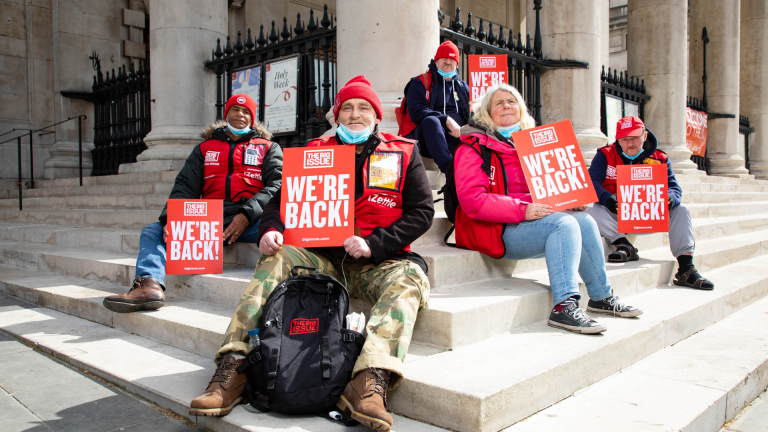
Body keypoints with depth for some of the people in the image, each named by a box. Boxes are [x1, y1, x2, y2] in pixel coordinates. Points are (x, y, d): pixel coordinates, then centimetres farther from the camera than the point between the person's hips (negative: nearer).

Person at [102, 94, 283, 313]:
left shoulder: (268, 148, 18)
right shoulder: (204, 148, 25)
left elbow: (277, 184, 1)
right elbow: (185, 186, 12)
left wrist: (247, 215, -16)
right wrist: (171, 218, -10)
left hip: (249, 220, -3)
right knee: (152, 230, -13)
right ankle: (150, 285, -36)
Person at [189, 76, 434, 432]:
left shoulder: (404, 152, 10)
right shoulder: (314, 151, 16)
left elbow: (422, 211, 1)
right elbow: (281, 200, 14)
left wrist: (374, 244, -13)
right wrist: (270, 229, -10)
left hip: (379, 262, -1)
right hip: (323, 258, 2)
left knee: (408, 278, -32)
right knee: (274, 260, -23)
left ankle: (371, 381, -49)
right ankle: (231, 369, -29)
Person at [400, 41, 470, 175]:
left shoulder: (463, 87, 28)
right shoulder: (420, 83, 11)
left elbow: (470, 115, 20)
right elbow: (416, 112, -6)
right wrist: (446, 120, -20)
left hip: (456, 138, 4)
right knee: (431, 120, -39)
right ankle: (448, 167, -57)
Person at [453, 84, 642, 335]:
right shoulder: (474, 147, -5)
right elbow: (472, 200, -18)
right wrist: (522, 210, -25)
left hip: (531, 218, 7)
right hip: (498, 229, -7)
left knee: (584, 220, -11)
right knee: (564, 224, -24)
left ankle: (602, 297, 2)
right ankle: (564, 307, -29)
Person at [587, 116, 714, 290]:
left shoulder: (659, 159, 5)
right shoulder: (605, 155, -1)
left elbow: (674, 187, -4)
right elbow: (591, 182, -13)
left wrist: (668, 199, -31)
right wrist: (607, 200, -34)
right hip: (616, 216, -2)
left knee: (680, 210, -16)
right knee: (593, 210, -31)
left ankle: (686, 268, -19)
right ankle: (624, 246, -27)